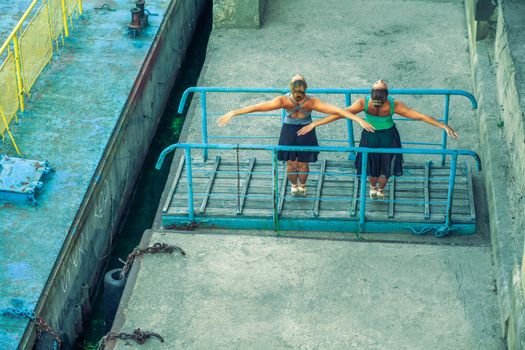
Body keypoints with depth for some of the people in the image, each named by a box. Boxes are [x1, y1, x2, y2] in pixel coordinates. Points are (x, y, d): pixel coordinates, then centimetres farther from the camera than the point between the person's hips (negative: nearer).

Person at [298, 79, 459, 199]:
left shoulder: (364, 103, -36)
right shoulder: (394, 105, -35)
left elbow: (338, 114, -34)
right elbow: (421, 116, -31)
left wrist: (314, 124, -30)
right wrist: (444, 126, -24)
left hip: (370, 137, 0)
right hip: (389, 137, 0)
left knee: (372, 164, 28)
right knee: (385, 166, 27)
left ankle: (373, 189, 53)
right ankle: (380, 190, 51)